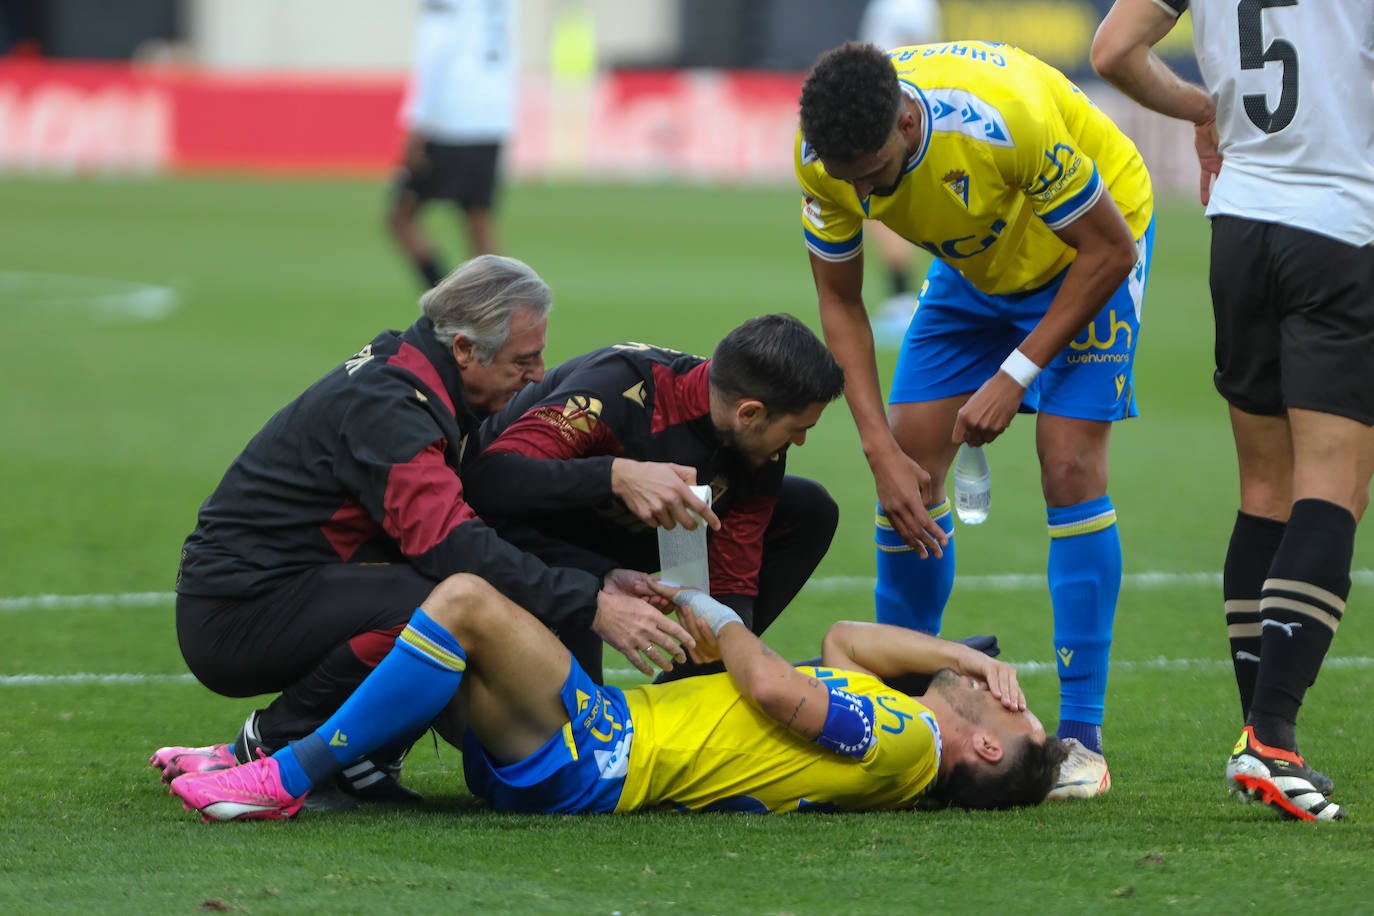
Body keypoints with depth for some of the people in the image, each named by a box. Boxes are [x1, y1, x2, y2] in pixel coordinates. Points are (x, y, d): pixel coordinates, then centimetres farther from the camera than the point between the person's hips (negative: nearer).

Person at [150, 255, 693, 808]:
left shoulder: (401, 382, 10)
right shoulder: (382, 408, -21)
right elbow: (451, 544, -32)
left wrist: (599, 581, -2)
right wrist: (591, 607, -31)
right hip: (234, 613, -10)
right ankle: (273, 746, -13)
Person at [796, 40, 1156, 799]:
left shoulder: (1005, 122, -41)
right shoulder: (824, 156, -25)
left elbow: (1110, 250, -26)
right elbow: (839, 302, -10)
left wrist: (1015, 375, -25)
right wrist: (882, 453, -19)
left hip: (1087, 250, -5)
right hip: (972, 261, 5)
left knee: (1069, 468, -17)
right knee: (910, 464, -4)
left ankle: (1081, 739, -12)